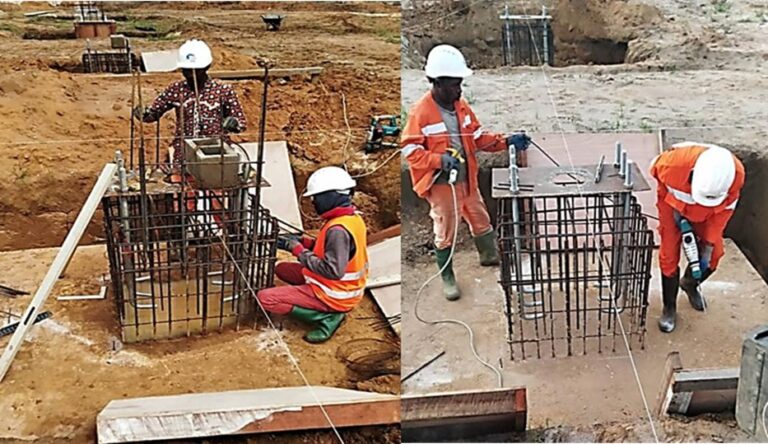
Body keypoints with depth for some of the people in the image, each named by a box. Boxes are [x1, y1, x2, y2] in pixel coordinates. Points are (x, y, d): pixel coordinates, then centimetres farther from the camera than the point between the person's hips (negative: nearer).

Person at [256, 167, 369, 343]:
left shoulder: (338, 229, -28)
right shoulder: (353, 217, 2)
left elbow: (333, 270, -30)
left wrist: (299, 251, -21)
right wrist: (305, 242, 3)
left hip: (333, 296, -10)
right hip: (345, 288, 10)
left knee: (265, 298, -11)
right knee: (282, 269, 20)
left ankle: (326, 317, -8)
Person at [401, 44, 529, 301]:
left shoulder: (461, 107, 3)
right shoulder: (421, 112, -17)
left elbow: (479, 137, 10)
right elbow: (410, 150, -16)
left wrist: (506, 142, -3)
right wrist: (439, 160, -30)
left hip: (467, 180, 6)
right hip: (441, 183, -6)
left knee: (481, 220, 21)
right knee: (445, 232, 6)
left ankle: (491, 257, 45)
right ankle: (447, 278, 22)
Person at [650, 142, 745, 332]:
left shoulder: (736, 174, -35)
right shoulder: (675, 162, -42)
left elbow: (724, 209, -18)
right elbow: (656, 169, -15)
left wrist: (708, 246, -16)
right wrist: (675, 211, -14)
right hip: (674, 204, -2)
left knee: (714, 254, 3)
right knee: (669, 256, -6)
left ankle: (690, 284, 35)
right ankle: (669, 308, 14)